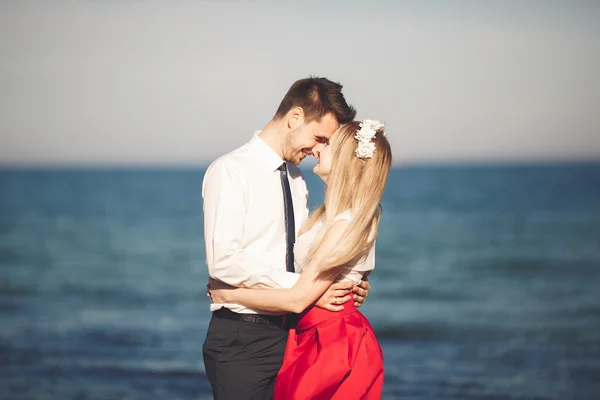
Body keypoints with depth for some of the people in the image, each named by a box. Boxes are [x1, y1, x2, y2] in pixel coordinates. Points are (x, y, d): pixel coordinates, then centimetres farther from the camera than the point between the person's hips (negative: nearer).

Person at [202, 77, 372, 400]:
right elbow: (224, 261, -20)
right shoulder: (231, 171, -9)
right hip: (241, 339, -7)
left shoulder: (296, 179, 15)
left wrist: (340, 285, -1)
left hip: (288, 333, 7)